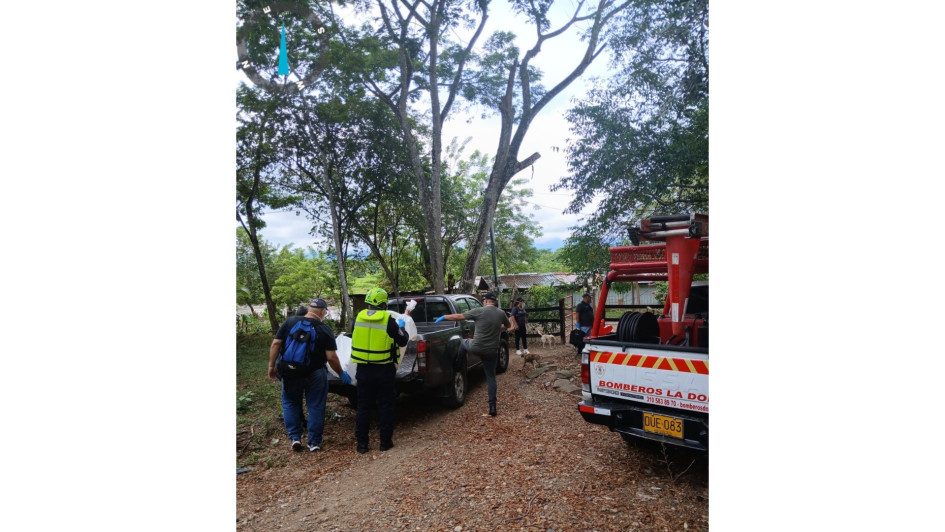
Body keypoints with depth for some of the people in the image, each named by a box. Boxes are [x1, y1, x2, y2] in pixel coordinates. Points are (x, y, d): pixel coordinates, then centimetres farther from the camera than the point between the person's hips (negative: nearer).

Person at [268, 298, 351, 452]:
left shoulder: (290, 322, -4)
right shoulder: (325, 330, -11)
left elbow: (275, 344, -5)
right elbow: (331, 357, -14)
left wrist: (271, 366, 4)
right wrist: (342, 374, 0)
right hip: (315, 374, -2)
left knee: (290, 403, 21)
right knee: (315, 406, 12)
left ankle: (294, 437, 18)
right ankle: (314, 442, 17)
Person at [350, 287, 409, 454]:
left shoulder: (359, 318, -2)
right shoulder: (388, 320, -13)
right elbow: (403, 341, -4)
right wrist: (401, 327, 15)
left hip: (363, 370, 3)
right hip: (384, 371, -3)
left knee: (363, 407, 13)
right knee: (385, 406, 11)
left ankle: (362, 443, 17)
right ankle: (385, 442, 17)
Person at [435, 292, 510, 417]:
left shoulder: (479, 311, -10)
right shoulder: (501, 313, 2)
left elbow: (459, 317, -7)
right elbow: (508, 325, 22)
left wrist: (443, 317, 6)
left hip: (477, 347, -3)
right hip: (492, 351, 3)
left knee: (463, 342, 30)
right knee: (491, 377, 13)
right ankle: (492, 407, 11)